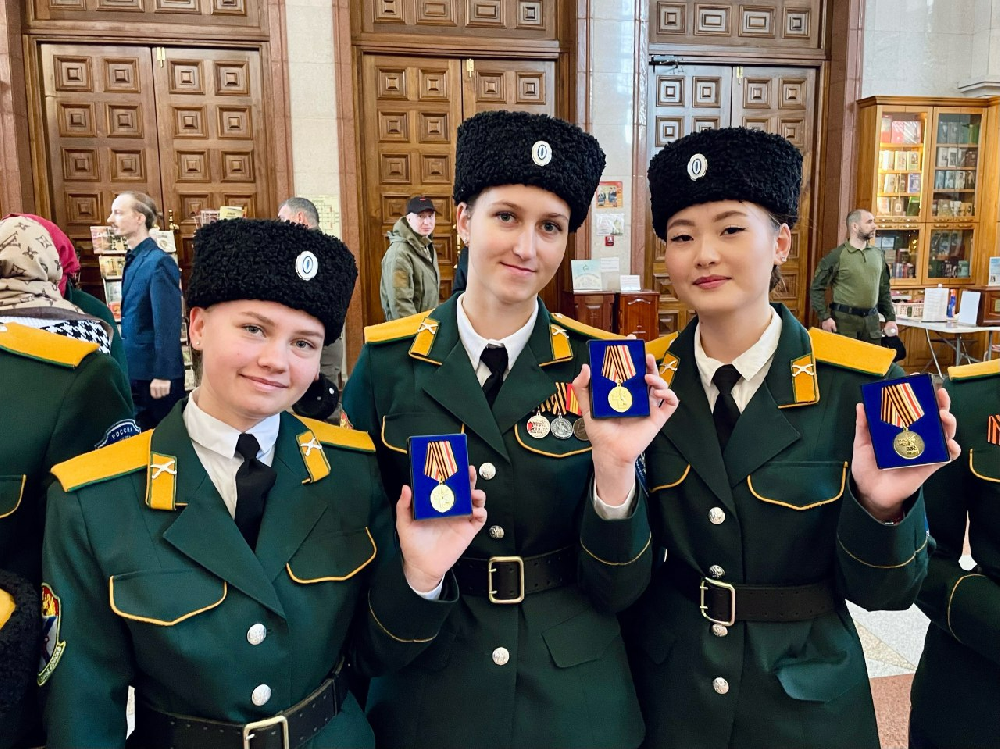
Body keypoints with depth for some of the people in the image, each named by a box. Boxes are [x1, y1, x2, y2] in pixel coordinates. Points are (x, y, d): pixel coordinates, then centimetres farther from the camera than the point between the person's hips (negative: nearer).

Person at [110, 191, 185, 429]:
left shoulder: (159, 262, -16)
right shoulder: (134, 260, 10)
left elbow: (168, 323, -20)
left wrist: (163, 374, -21)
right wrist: (126, 365, 17)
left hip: (156, 371, -9)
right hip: (135, 368, 9)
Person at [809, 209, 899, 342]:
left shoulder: (878, 254, 10)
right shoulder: (837, 255, -7)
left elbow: (884, 289, 16)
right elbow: (817, 288, -6)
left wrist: (890, 318, 11)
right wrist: (825, 317, -13)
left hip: (871, 321, 5)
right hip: (844, 320, -5)